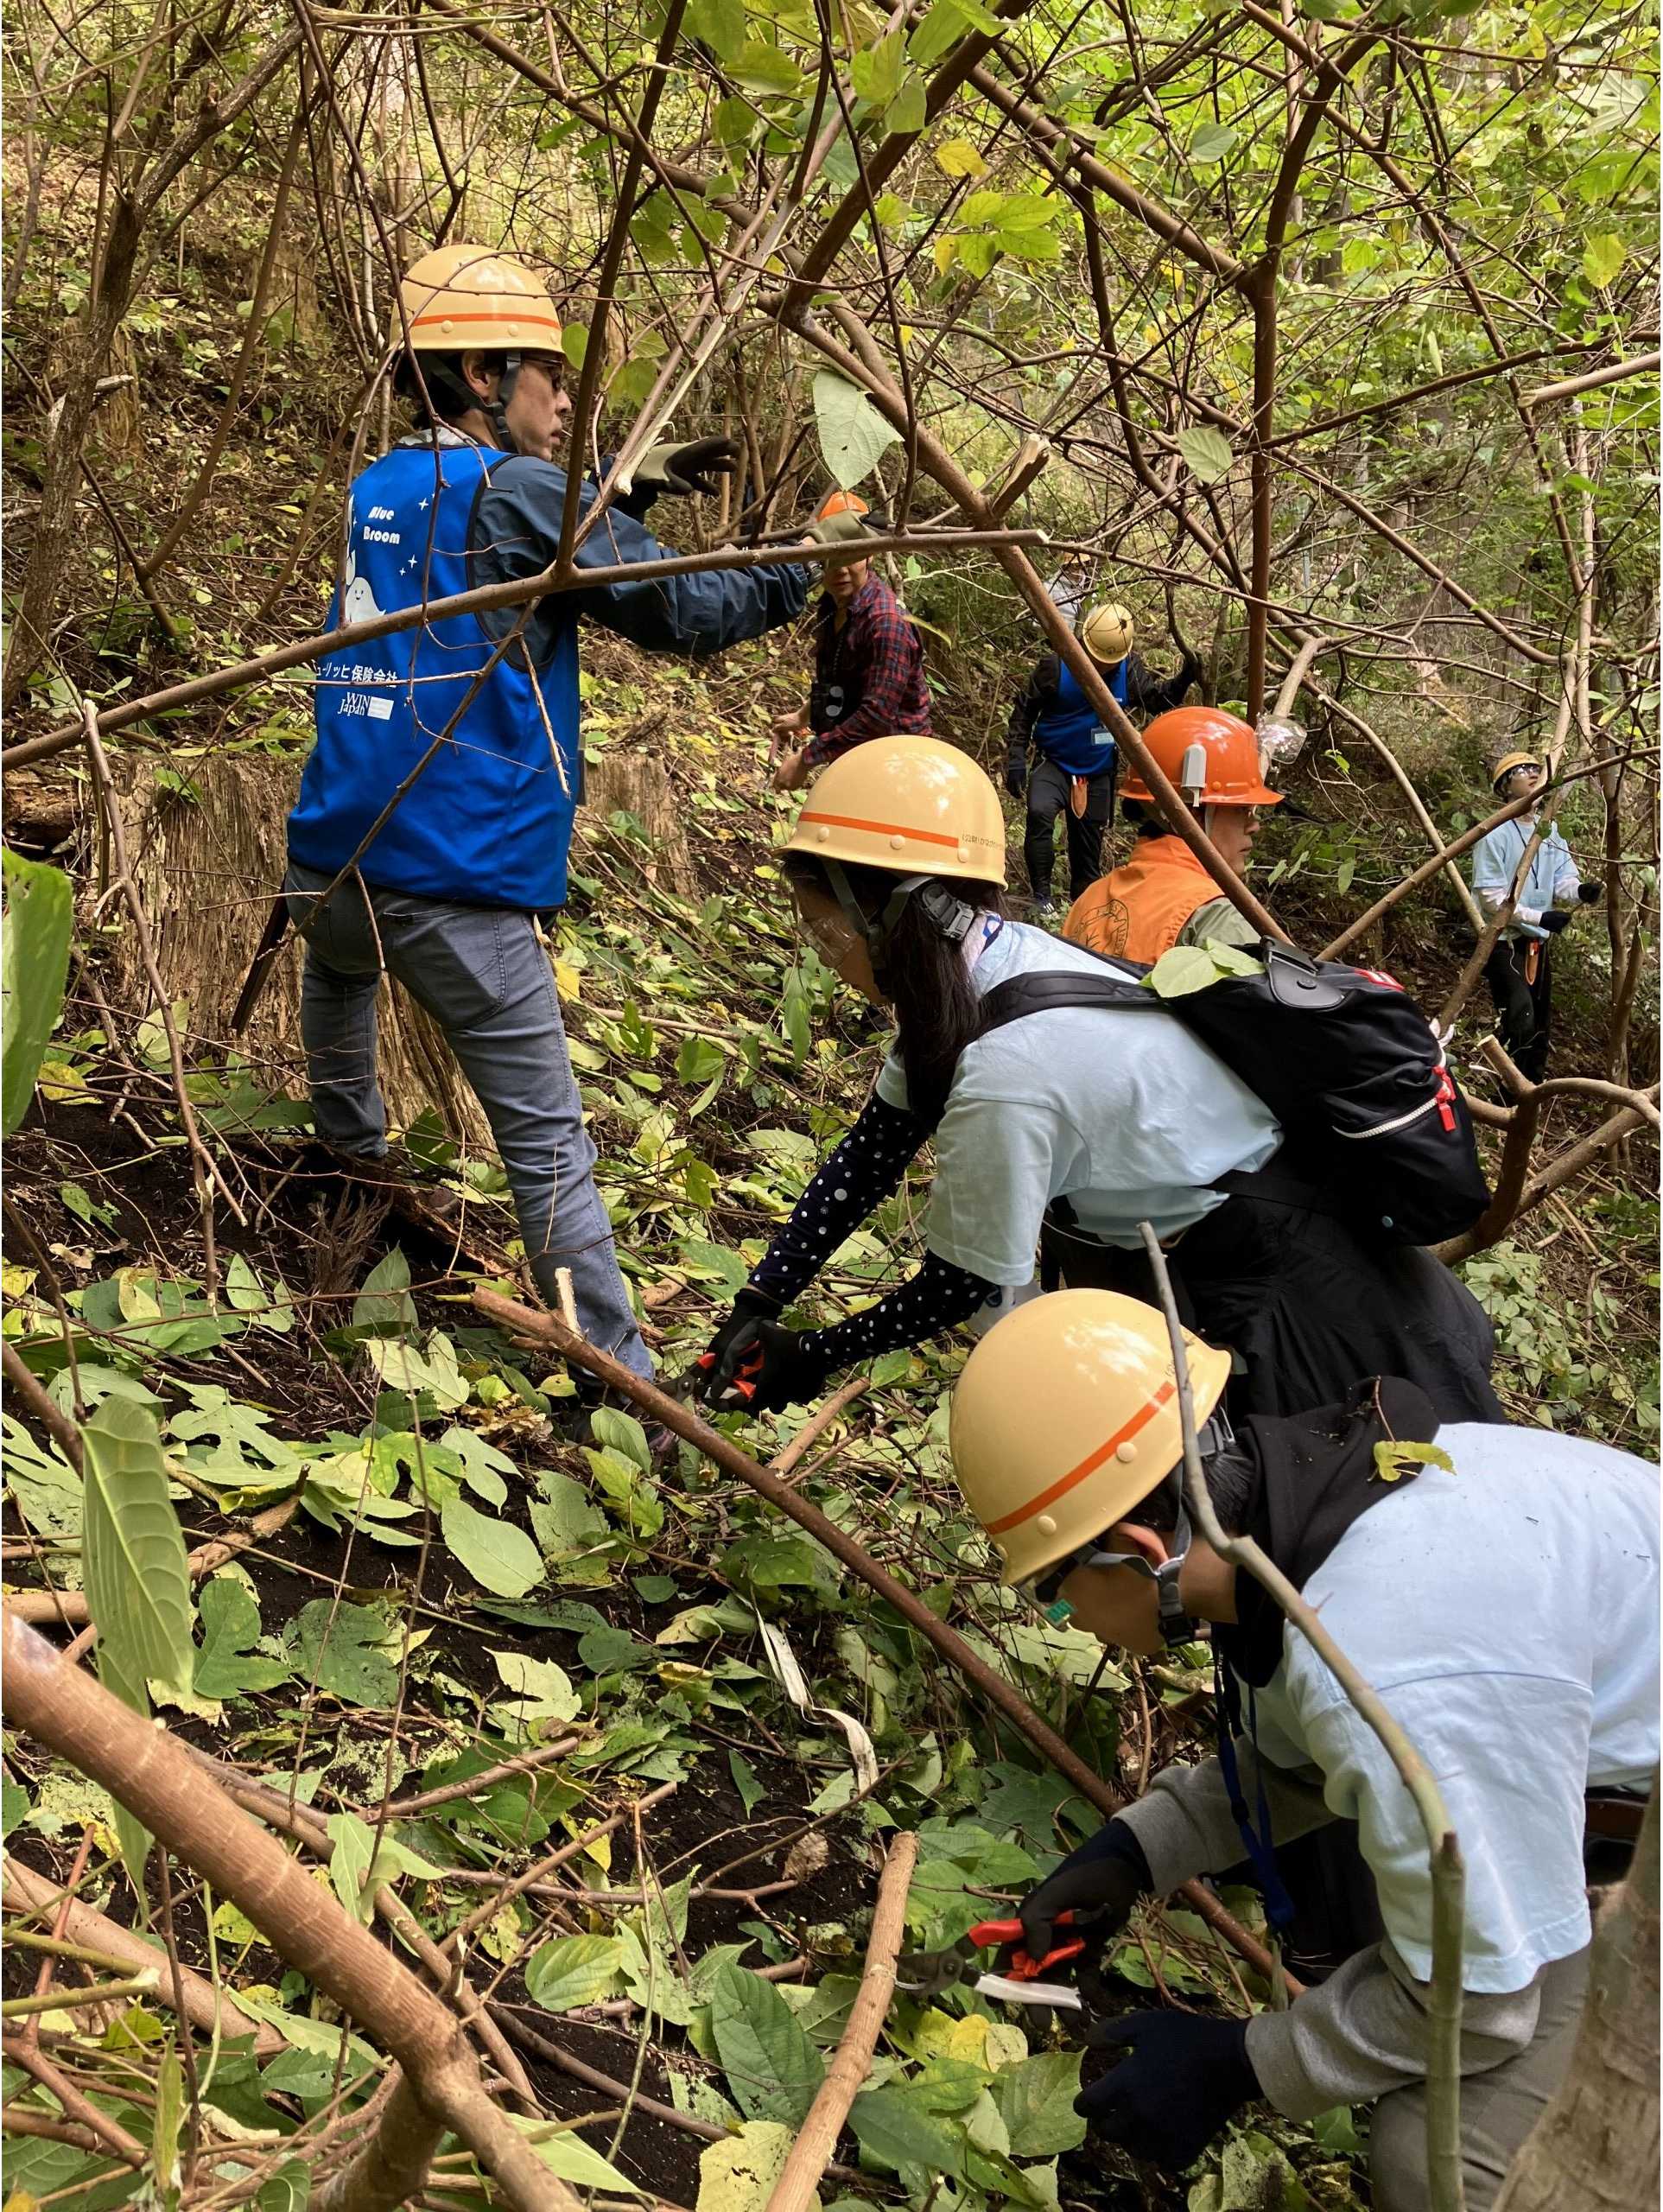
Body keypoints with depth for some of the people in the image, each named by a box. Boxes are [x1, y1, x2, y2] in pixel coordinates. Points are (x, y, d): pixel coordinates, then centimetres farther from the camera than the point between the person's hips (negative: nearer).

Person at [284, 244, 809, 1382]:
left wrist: (627, 492, 22)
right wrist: (802, 575, 8)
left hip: (332, 855, 7)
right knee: (549, 1147, -4)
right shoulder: (516, 491, -7)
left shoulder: (379, 489, 15)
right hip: (458, 882, -7)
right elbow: (679, 610, -7)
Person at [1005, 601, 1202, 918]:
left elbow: (1156, 699, 5)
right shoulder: (1056, 666, -14)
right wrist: (1016, 757, -11)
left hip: (1098, 774, 3)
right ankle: (1041, 895, -22)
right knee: (1039, 812, -32)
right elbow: (1025, 710, -5)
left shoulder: (1129, 669, -6)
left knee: (1088, 850, 9)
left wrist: (1183, 680, -15)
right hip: (1055, 764, -3)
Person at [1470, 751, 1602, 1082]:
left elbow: (1563, 880, 2)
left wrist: (1580, 891, -22)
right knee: (1521, 1024, -17)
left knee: (1541, 1024, 14)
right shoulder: (1495, 834, -15)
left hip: (1540, 942, 8)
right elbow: (1492, 897, -19)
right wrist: (1540, 917, -25)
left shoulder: (1550, 832, 7)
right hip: (1504, 941, -8)